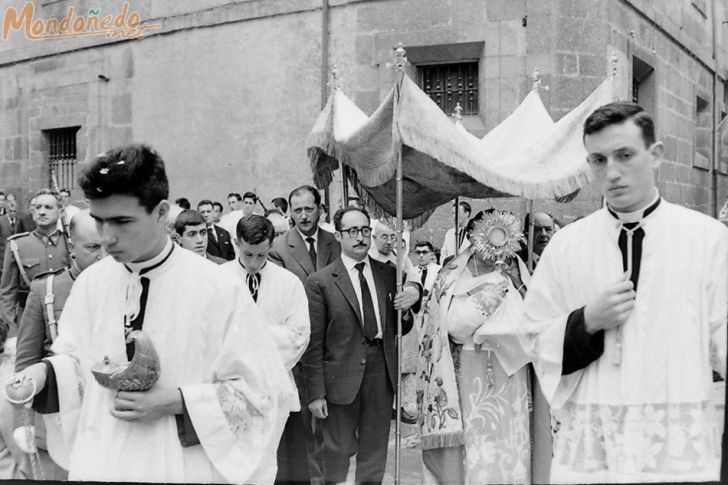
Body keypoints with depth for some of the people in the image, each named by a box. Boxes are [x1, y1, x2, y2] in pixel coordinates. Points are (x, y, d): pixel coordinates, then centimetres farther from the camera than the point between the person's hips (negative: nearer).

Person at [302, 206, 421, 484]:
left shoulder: (389, 275, 8)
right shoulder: (320, 282, -5)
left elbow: (400, 330, 16)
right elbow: (313, 343, -6)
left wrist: (405, 310, -6)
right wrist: (315, 393, -9)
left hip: (382, 374, 4)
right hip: (342, 377, -4)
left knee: (375, 455, 15)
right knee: (338, 452, 7)